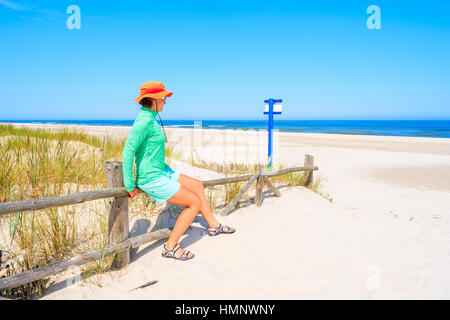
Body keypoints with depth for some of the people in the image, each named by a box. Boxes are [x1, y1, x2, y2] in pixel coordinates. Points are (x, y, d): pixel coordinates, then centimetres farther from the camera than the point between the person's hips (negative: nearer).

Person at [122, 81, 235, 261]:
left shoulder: (150, 118, 10)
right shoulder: (145, 121, -21)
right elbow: (128, 151, -26)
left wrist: (169, 172, 23)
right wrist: (130, 186, -23)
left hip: (161, 172, 10)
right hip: (152, 179, -10)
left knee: (197, 185, 19)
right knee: (195, 202, -6)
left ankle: (214, 226, 31)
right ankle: (170, 247, 3)